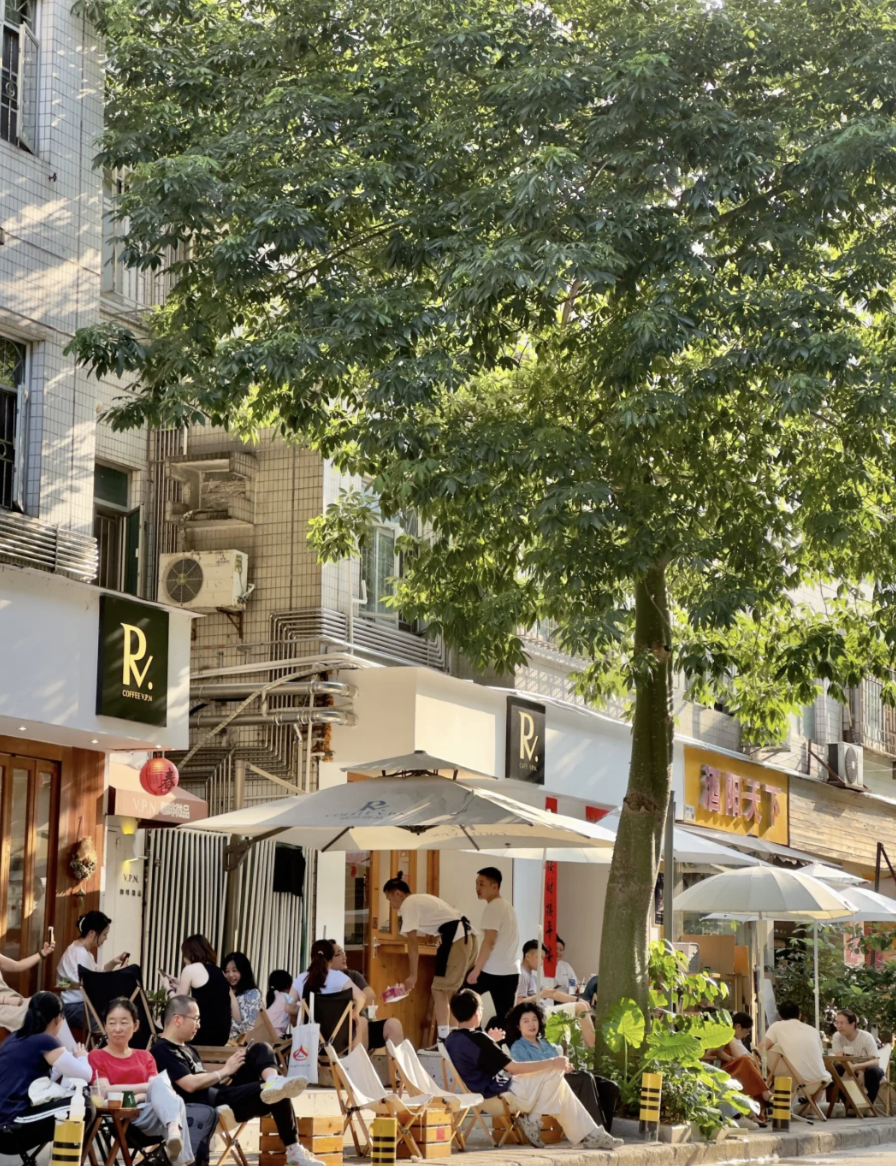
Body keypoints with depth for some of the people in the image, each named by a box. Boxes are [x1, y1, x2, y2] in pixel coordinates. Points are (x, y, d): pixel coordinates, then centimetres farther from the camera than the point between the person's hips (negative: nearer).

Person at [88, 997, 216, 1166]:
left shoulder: (145, 1057, 26)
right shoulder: (96, 1056, 12)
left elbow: (158, 1087, 9)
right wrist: (148, 1087, -3)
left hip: (156, 1111, 4)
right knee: (160, 1082, -34)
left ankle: (174, 1132, -61)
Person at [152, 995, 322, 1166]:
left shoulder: (186, 1048, 26)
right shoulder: (163, 1051, -8)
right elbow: (190, 1085, -20)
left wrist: (229, 1065, 5)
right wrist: (225, 1070, -8)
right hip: (208, 1107, -10)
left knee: (260, 1049, -2)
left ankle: (274, 1082, -30)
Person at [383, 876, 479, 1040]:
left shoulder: (408, 905, 0)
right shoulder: (421, 900, 27)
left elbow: (413, 942, -3)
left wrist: (413, 975, 0)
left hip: (456, 939, -9)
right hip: (469, 936, 9)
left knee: (439, 990, -4)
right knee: (455, 991, 15)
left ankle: (444, 1041, -8)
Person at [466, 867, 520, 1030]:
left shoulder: (493, 907, -11)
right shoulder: (507, 906, 17)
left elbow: (489, 941, -19)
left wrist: (476, 969, -19)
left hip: (493, 970, -8)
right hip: (511, 971, 8)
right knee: (505, 1017, 6)